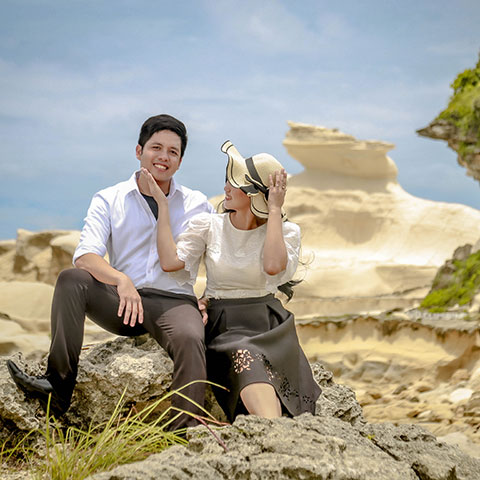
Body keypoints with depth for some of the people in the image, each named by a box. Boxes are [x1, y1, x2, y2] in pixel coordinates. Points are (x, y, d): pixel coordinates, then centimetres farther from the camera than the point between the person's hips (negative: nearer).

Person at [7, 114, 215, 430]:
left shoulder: (197, 205, 11)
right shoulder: (109, 200, 7)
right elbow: (85, 256, -8)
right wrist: (121, 280, -28)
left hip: (174, 301, -1)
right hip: (121, 301, 1)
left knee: (190, 338, -35)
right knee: (71, 279, -25)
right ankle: (59, 386, -27)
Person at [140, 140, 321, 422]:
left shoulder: (286, 231, 4)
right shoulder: (208, 225, 7)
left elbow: (273, 266, -19)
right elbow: (171, 261, -9)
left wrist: (275, 210, -11)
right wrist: (162, 203, -4)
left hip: (268, 325, 1)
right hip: (222, 326, -1)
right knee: (245, 358, -36)